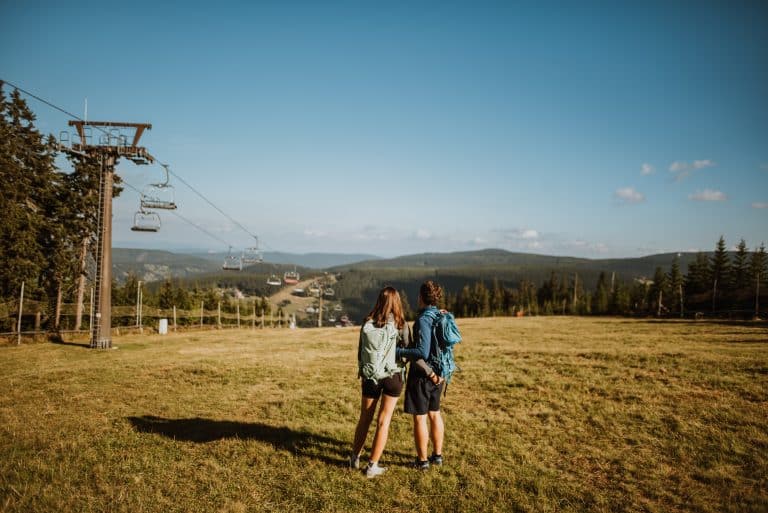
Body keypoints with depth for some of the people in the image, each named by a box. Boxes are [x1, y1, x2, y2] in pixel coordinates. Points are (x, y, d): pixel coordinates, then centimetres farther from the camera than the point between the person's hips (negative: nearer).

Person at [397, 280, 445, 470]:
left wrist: (398, 351, -19)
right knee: (435, 414, 18)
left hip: (422, 374, -8)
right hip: (437, 373, 8)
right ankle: (437, 455, 29)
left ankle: (422, 460, 14)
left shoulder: (423, 320, -21)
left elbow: (422, 352, -26)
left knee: (419, 417, 4)